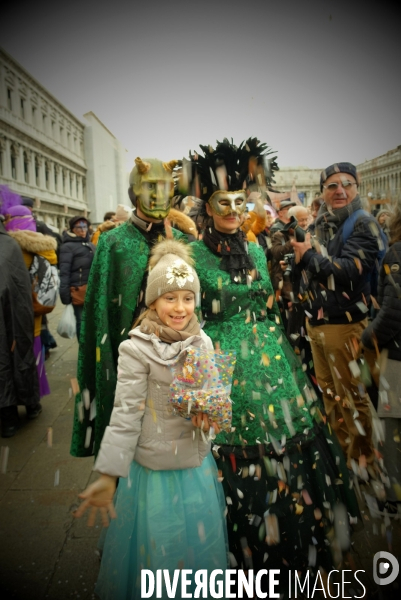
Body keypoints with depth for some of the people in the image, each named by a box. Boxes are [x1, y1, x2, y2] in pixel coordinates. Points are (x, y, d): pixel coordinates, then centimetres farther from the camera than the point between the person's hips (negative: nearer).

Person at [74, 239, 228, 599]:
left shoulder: (203, 342, -3)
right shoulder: (136, 349, -19)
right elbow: (126, 414, -18)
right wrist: (108, 476, -18)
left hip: (198, 461, 5)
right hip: (155, 468, -5)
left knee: (200, 544, 25)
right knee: (159, 549, 15)